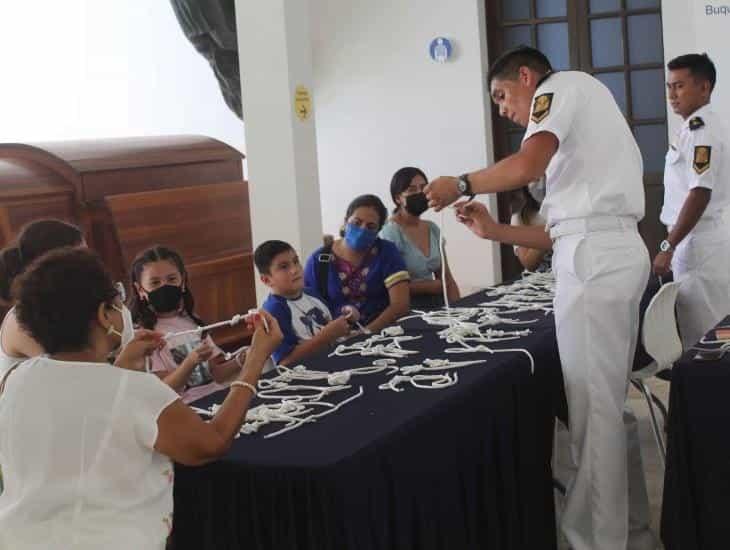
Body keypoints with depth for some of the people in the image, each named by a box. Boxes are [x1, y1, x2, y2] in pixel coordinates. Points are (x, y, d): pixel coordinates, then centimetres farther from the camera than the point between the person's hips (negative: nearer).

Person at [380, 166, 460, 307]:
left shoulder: (433, 229, 10)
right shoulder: (390, 232, -8)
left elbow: (447, 279, 11)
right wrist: (437, 286, -2)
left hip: (436, 304, 5)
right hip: (406, 307, -5)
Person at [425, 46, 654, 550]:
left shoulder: (562, 85, 3)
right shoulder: (584, 111, 29)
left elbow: (526, 167, -17)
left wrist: (461, 184, -2)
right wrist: (495, 231, 19)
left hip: (595, 258, -9)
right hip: (615, 253, 9)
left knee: (591, 407, -5)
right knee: (608, 403, 14)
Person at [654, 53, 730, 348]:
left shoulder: (701, 129, -15)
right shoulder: (697, 126, 15)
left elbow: (700, 194, -22)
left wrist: (668, 247, -20)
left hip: (701, 244, -10)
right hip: (695, 241, 10)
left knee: (703, 336, -3)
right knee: (704, 333, 13)